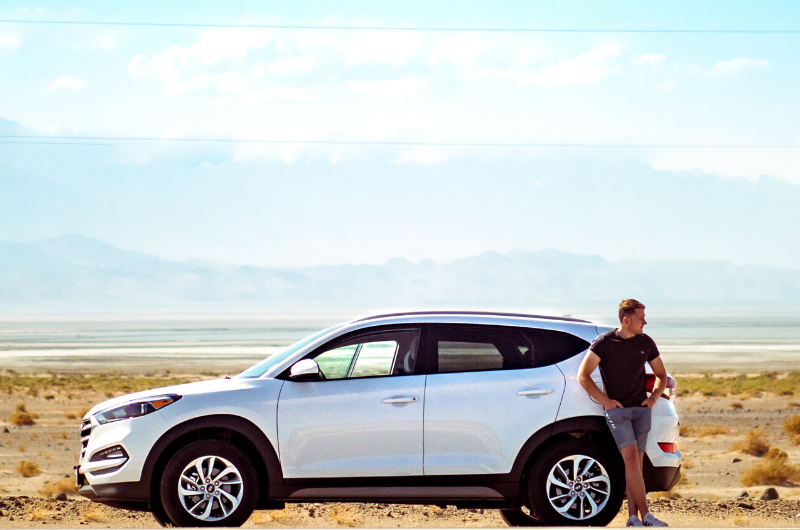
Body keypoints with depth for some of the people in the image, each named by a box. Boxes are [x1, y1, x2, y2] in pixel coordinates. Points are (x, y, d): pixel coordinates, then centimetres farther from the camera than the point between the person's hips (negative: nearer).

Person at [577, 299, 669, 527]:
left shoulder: (646, 343, 7)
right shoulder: (604, 343, -5)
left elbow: (661, 376, 20)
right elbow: (583, 376, -3)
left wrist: (653, 398, 3)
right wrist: (605, 400, -8)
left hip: (641, 410, 4)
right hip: (617, 410, -4)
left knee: (635, 464, 1)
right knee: (630, 459, -16)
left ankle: (633, 517, 3)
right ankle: (645, 515, -17)